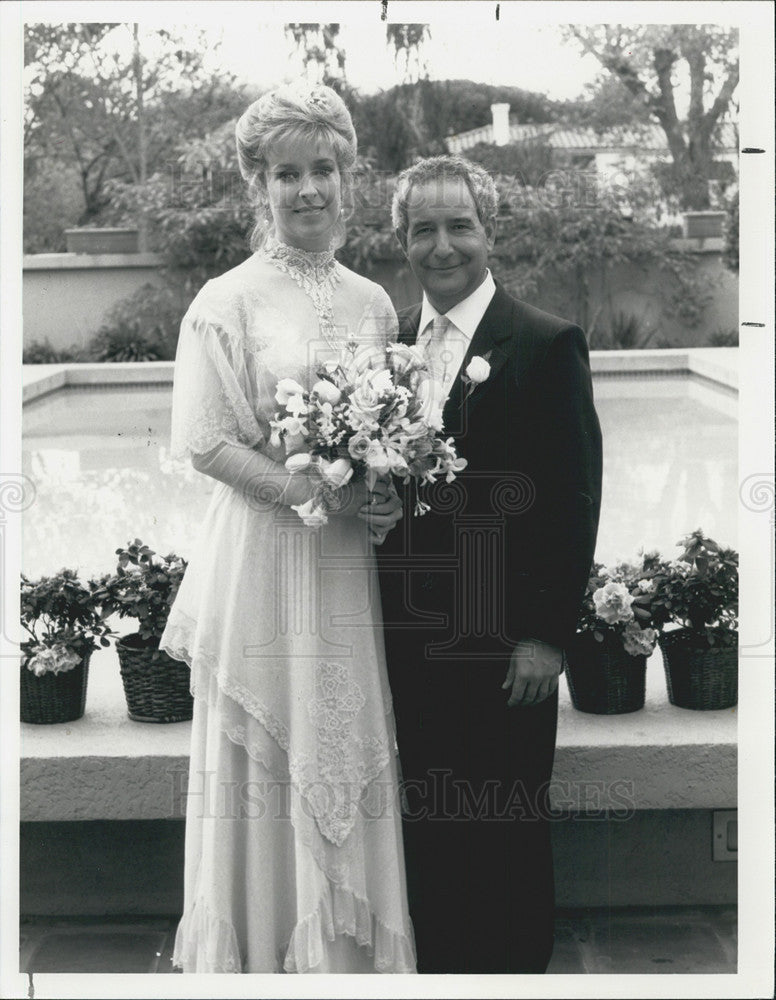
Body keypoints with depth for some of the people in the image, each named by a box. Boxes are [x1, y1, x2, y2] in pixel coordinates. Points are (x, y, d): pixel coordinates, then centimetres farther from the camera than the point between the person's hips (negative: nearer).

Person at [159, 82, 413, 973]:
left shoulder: (372, 303, 9)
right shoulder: (227, 301, -6)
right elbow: (204, 442, -11)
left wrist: (385, 494, -5)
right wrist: (318, 495, -18)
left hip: (351, 565, 5)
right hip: (263, 558, -4)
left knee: (348, 757, 11)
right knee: (269, 765, 4)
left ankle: (347, 950, 27)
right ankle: (262, 950, 21)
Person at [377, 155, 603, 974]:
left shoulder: (546, 345, -7)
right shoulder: (390, 342, 10)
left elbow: (574, 499, -9)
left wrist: (547, 636, -12)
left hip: (502, 643, -5)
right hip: (409, 634, 5)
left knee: (506, 837, 7)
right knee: (427, 826, 13)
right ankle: (436, 963, 29)